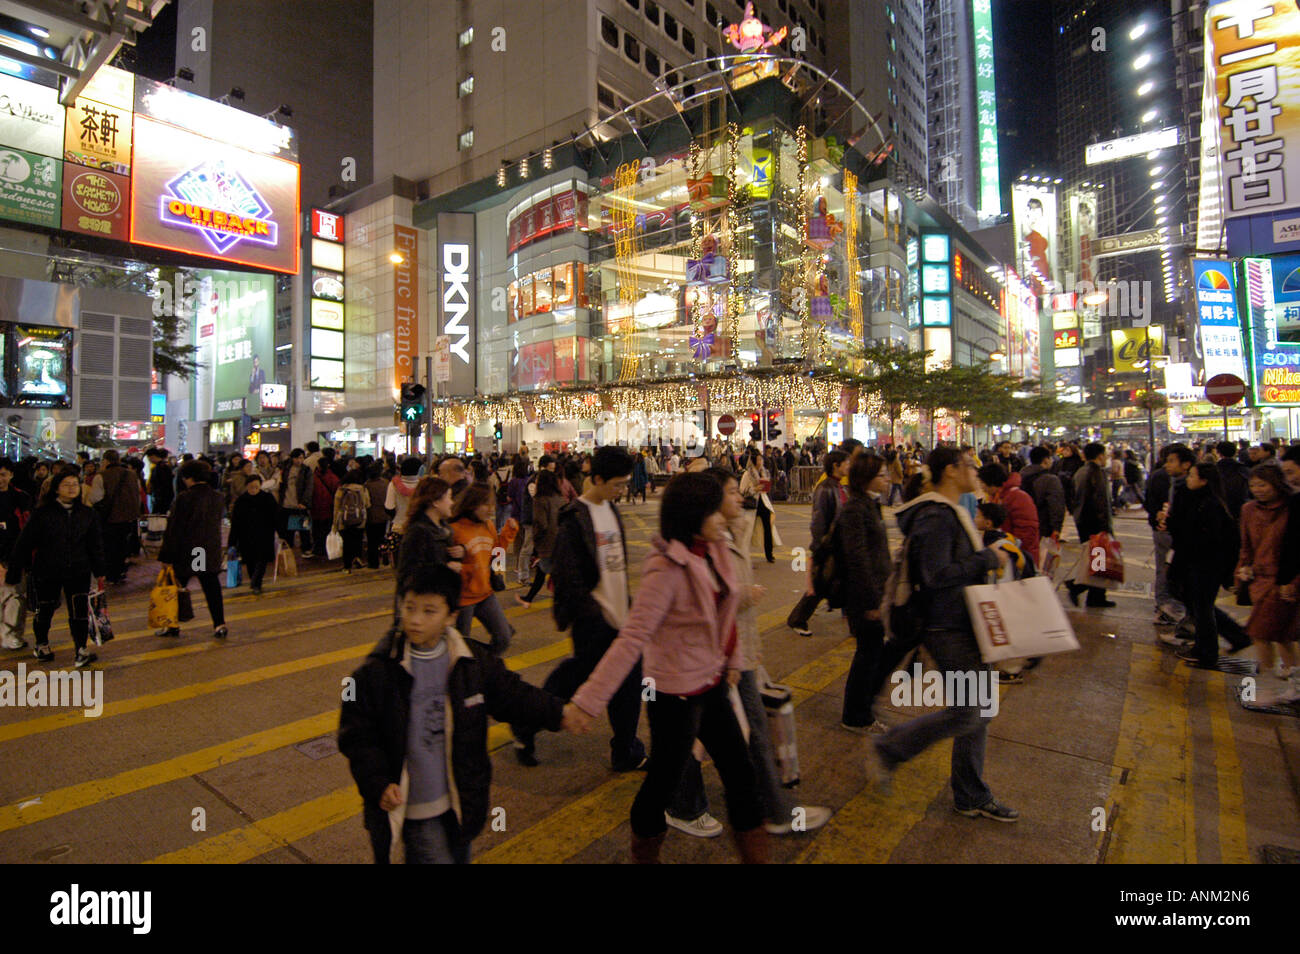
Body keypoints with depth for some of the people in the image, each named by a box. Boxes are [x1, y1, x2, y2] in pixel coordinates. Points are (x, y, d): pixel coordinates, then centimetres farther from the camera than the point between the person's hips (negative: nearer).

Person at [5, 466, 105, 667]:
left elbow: (96, 544, 11)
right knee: (45, 610, 13)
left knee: (79, 609, -6)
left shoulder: (87, 514, 3)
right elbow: (23, 543, -2)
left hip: (78, 571, 1)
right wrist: (13, 573, -1)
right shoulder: (42, 513, -6)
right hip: (47, 573, -1)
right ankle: (41, 644, 37)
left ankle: (81, 650, -1)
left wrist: (99, 572, 12)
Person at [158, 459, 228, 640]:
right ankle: (219, 625, 4)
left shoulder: (184, 498, -13)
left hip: (186, 552, -4)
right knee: (212, 589, 7)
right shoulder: (218, 497, 1)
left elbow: (174, 529, -10)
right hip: (211, 552, 4)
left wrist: (166, 555, -5)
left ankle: (172, 625, 19)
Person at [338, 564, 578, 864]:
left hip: (462, 801, 4)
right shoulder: (376, 672, -15)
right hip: (413, 807, -3)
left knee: (458, 856, 22)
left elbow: (510, 693, 5)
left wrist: (556, 713, -2)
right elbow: (356, 737, -7)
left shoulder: (475, 661, -8)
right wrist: (378, 784, -16)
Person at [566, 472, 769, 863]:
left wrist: (733, 660, 17)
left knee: (740, 771, 17)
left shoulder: (712, 551, -3)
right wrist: (590, 699, -28)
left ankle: (754, 854, 38)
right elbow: (632, 638, -28)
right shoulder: (666, 569, -26)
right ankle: (643, 852, 41)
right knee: (665, 777, 13)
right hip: (675, 693, -7)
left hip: (712, 683, 8)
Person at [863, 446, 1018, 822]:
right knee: (965, 714, -6)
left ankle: (972, 798, 28)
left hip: (963, 625, 10)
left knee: (978, 712, 15)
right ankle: (886, 750, 11)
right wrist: (987, 559, -20)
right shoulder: (936, 517, -21)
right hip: (948, 630, -10)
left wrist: (989, 560, 8)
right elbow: (937, 575, -28)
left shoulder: (949, 512, 14)